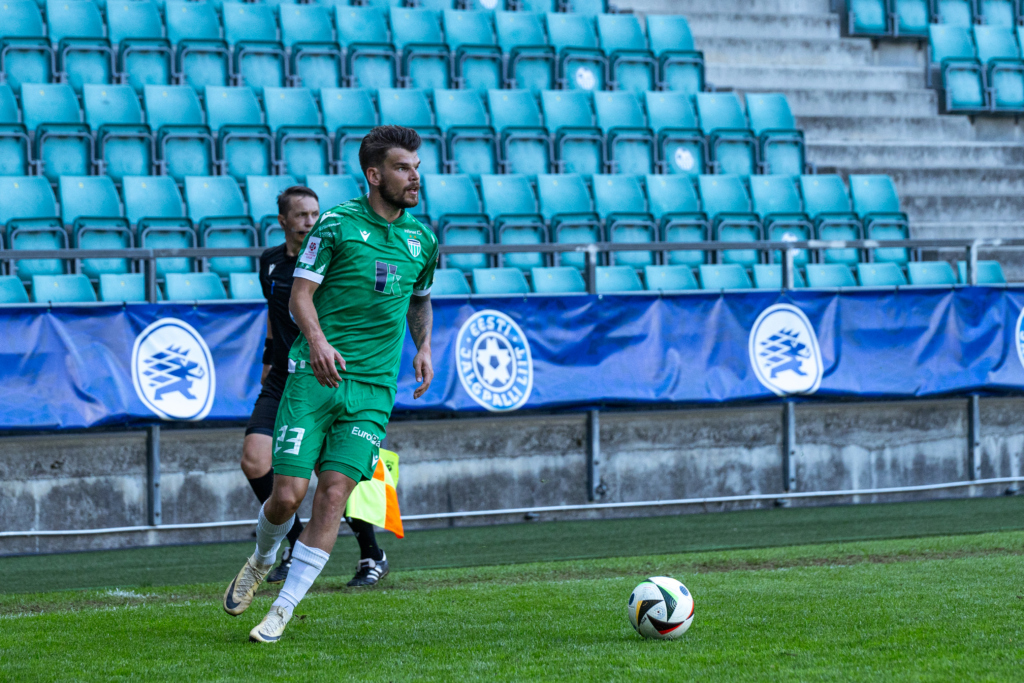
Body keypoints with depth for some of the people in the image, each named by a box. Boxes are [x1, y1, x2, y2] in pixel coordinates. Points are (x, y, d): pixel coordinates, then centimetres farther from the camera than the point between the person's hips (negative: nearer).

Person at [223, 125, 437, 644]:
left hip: (373, 388, 3)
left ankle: (283, 610, -3)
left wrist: (423, 348, 13)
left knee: (333, 493, -10)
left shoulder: (421, 239, 13)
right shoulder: (337, 224, -2)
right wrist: (317, 340, -23)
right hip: (314, 374, -3)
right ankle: (262, 561, 26)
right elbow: (300, 294, -5)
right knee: (288, 493, -8)